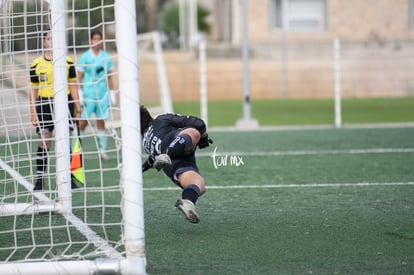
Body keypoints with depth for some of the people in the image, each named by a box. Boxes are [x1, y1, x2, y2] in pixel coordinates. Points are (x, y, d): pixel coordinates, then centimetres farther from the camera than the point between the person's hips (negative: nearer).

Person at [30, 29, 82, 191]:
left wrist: (77, 107, 6)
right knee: (43, 144, -2)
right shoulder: (36, 65, 2)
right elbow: (33, 91, 6)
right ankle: (39, 180, 2)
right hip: (44, 104, -1)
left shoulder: (67, 62, 4)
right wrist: (33, 112, 2)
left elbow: (73, 86, 9)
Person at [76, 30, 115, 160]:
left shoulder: (106, 57, 9)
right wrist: (79, 93, -8)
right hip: (88, 94, -3)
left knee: (101, 122, 2)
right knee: (83, 123, -3)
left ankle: (102, 151, 5)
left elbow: (109, 76, 15)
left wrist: (112, 92, 12)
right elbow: (79, 77, -2)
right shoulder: (85, 57, -2)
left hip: (102, 95, 3)